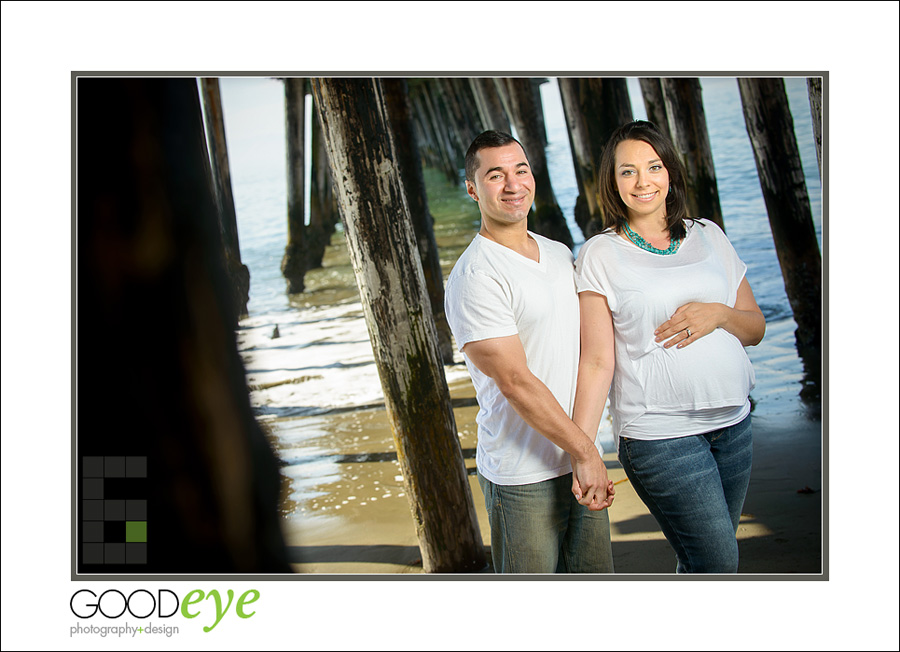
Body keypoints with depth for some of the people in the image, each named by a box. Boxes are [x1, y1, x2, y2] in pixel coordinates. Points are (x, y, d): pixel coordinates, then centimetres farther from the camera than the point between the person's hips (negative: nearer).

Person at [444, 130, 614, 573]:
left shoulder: (560, 254, 10)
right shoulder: (473, 278, -15)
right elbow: (516, 383, -19)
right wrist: (585, 451, -16)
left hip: (584, 467, 7)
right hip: (524, 477, -7)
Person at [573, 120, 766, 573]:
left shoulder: (708, 236, 10)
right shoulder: (600, 255, -3)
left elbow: (756, 328, 15)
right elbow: (596, 362, -8)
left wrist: (719, 314, -7)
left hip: (733, 422, 5)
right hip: (659, 434, -5)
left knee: (703, 561, 13)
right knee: (718, 564, -6)